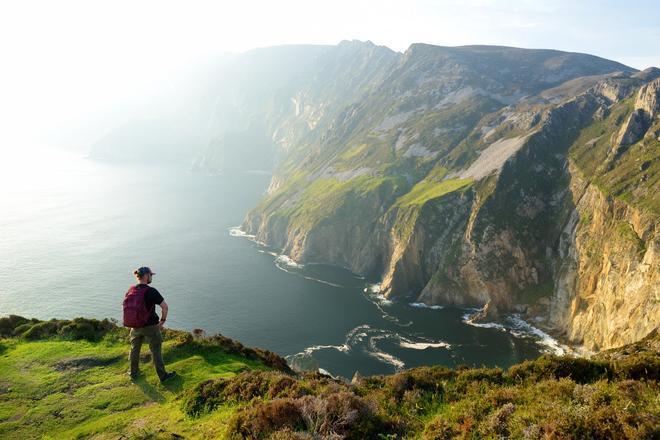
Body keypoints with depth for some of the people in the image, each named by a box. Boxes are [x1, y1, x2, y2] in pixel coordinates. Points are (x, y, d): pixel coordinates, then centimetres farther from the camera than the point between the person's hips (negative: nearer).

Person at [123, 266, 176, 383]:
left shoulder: (130, 291, -3)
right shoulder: (151, 291, -21)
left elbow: (126, 307, 8)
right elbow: (165, 307, -21)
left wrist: (134, 322, 17)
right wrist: (162, 321, -6)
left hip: (135, 326, 5)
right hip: (150, 326, -5)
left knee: (135, 349, 22)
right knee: (156, 351, 6)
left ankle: (134, 373, 38)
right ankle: (163, 376, 16)